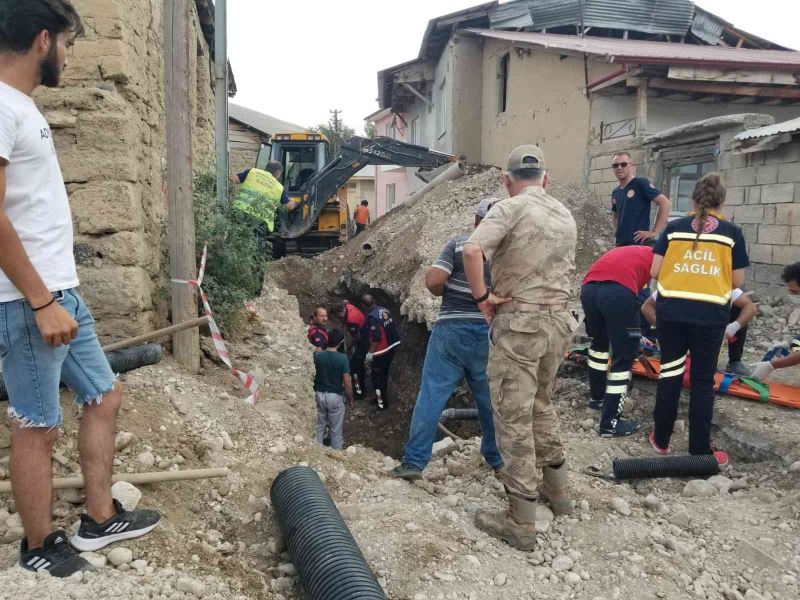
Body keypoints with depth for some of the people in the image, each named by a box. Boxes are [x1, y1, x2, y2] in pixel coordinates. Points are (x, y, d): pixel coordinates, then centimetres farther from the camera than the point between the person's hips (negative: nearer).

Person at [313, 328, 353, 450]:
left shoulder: (317, 355, -9)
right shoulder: (342, 358, -18)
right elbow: (347, 383, -13)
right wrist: (350, 399, 1)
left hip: (319, 394, 3)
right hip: (335, 396, -3)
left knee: (319, 427, 18)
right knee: (336, 430, 11)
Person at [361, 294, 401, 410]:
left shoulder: (372, 316, -22)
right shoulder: (384, 310, 1)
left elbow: (376, 337, -25)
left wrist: (370, 353, -17)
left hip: (381, 351, -8)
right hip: (392, 346, 8)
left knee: (377, 376, 6)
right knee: (384, 373, 22)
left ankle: (382, 402, 13)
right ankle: (383, 397, 35)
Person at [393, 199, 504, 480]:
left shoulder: (458, 243, -3)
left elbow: (433, 281, -11)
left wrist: (447, 294, 9)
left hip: (451, 329, -2)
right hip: (489, 333, 2)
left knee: (431, 395, 2)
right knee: (490, 399, 16)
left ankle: (414, 462, 3)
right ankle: (497, 459, 29)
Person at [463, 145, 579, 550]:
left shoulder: (509, 209, -11)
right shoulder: (565, 216, 12)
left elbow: (472, 250, -27)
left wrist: (482, 296, -16)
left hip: (519, 324, -7)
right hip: (558, 320, 7)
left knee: (513, 418, 0)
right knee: (541, 405, 24)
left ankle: (522, 522, 6)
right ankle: (555, 489, 37)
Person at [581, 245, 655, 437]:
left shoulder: (621, 252, 40)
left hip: (588, 288, 6)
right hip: (619, 291, -5)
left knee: (599, 342, 31)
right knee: (624, 357, 8)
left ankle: (596, 397, 45)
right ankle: (610, 423, 11)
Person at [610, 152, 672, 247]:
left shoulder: (641, 183, -5)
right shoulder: (615, 192, 15)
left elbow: (666, 203, -12)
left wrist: (654, 232, -14)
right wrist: (617, 231, 13)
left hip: (641, 244, -7)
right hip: (620, 244, 7)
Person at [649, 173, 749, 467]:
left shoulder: (674, 228, 3)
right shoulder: (732, 232, 1)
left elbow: (655, 271, 1)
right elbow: (738, 282, 2)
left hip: (671, 311, 1)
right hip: (711, 315, -1)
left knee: (670, 374, 13)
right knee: (703, 380, 8)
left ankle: (661, 440, 23)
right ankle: (700, 451, 15)